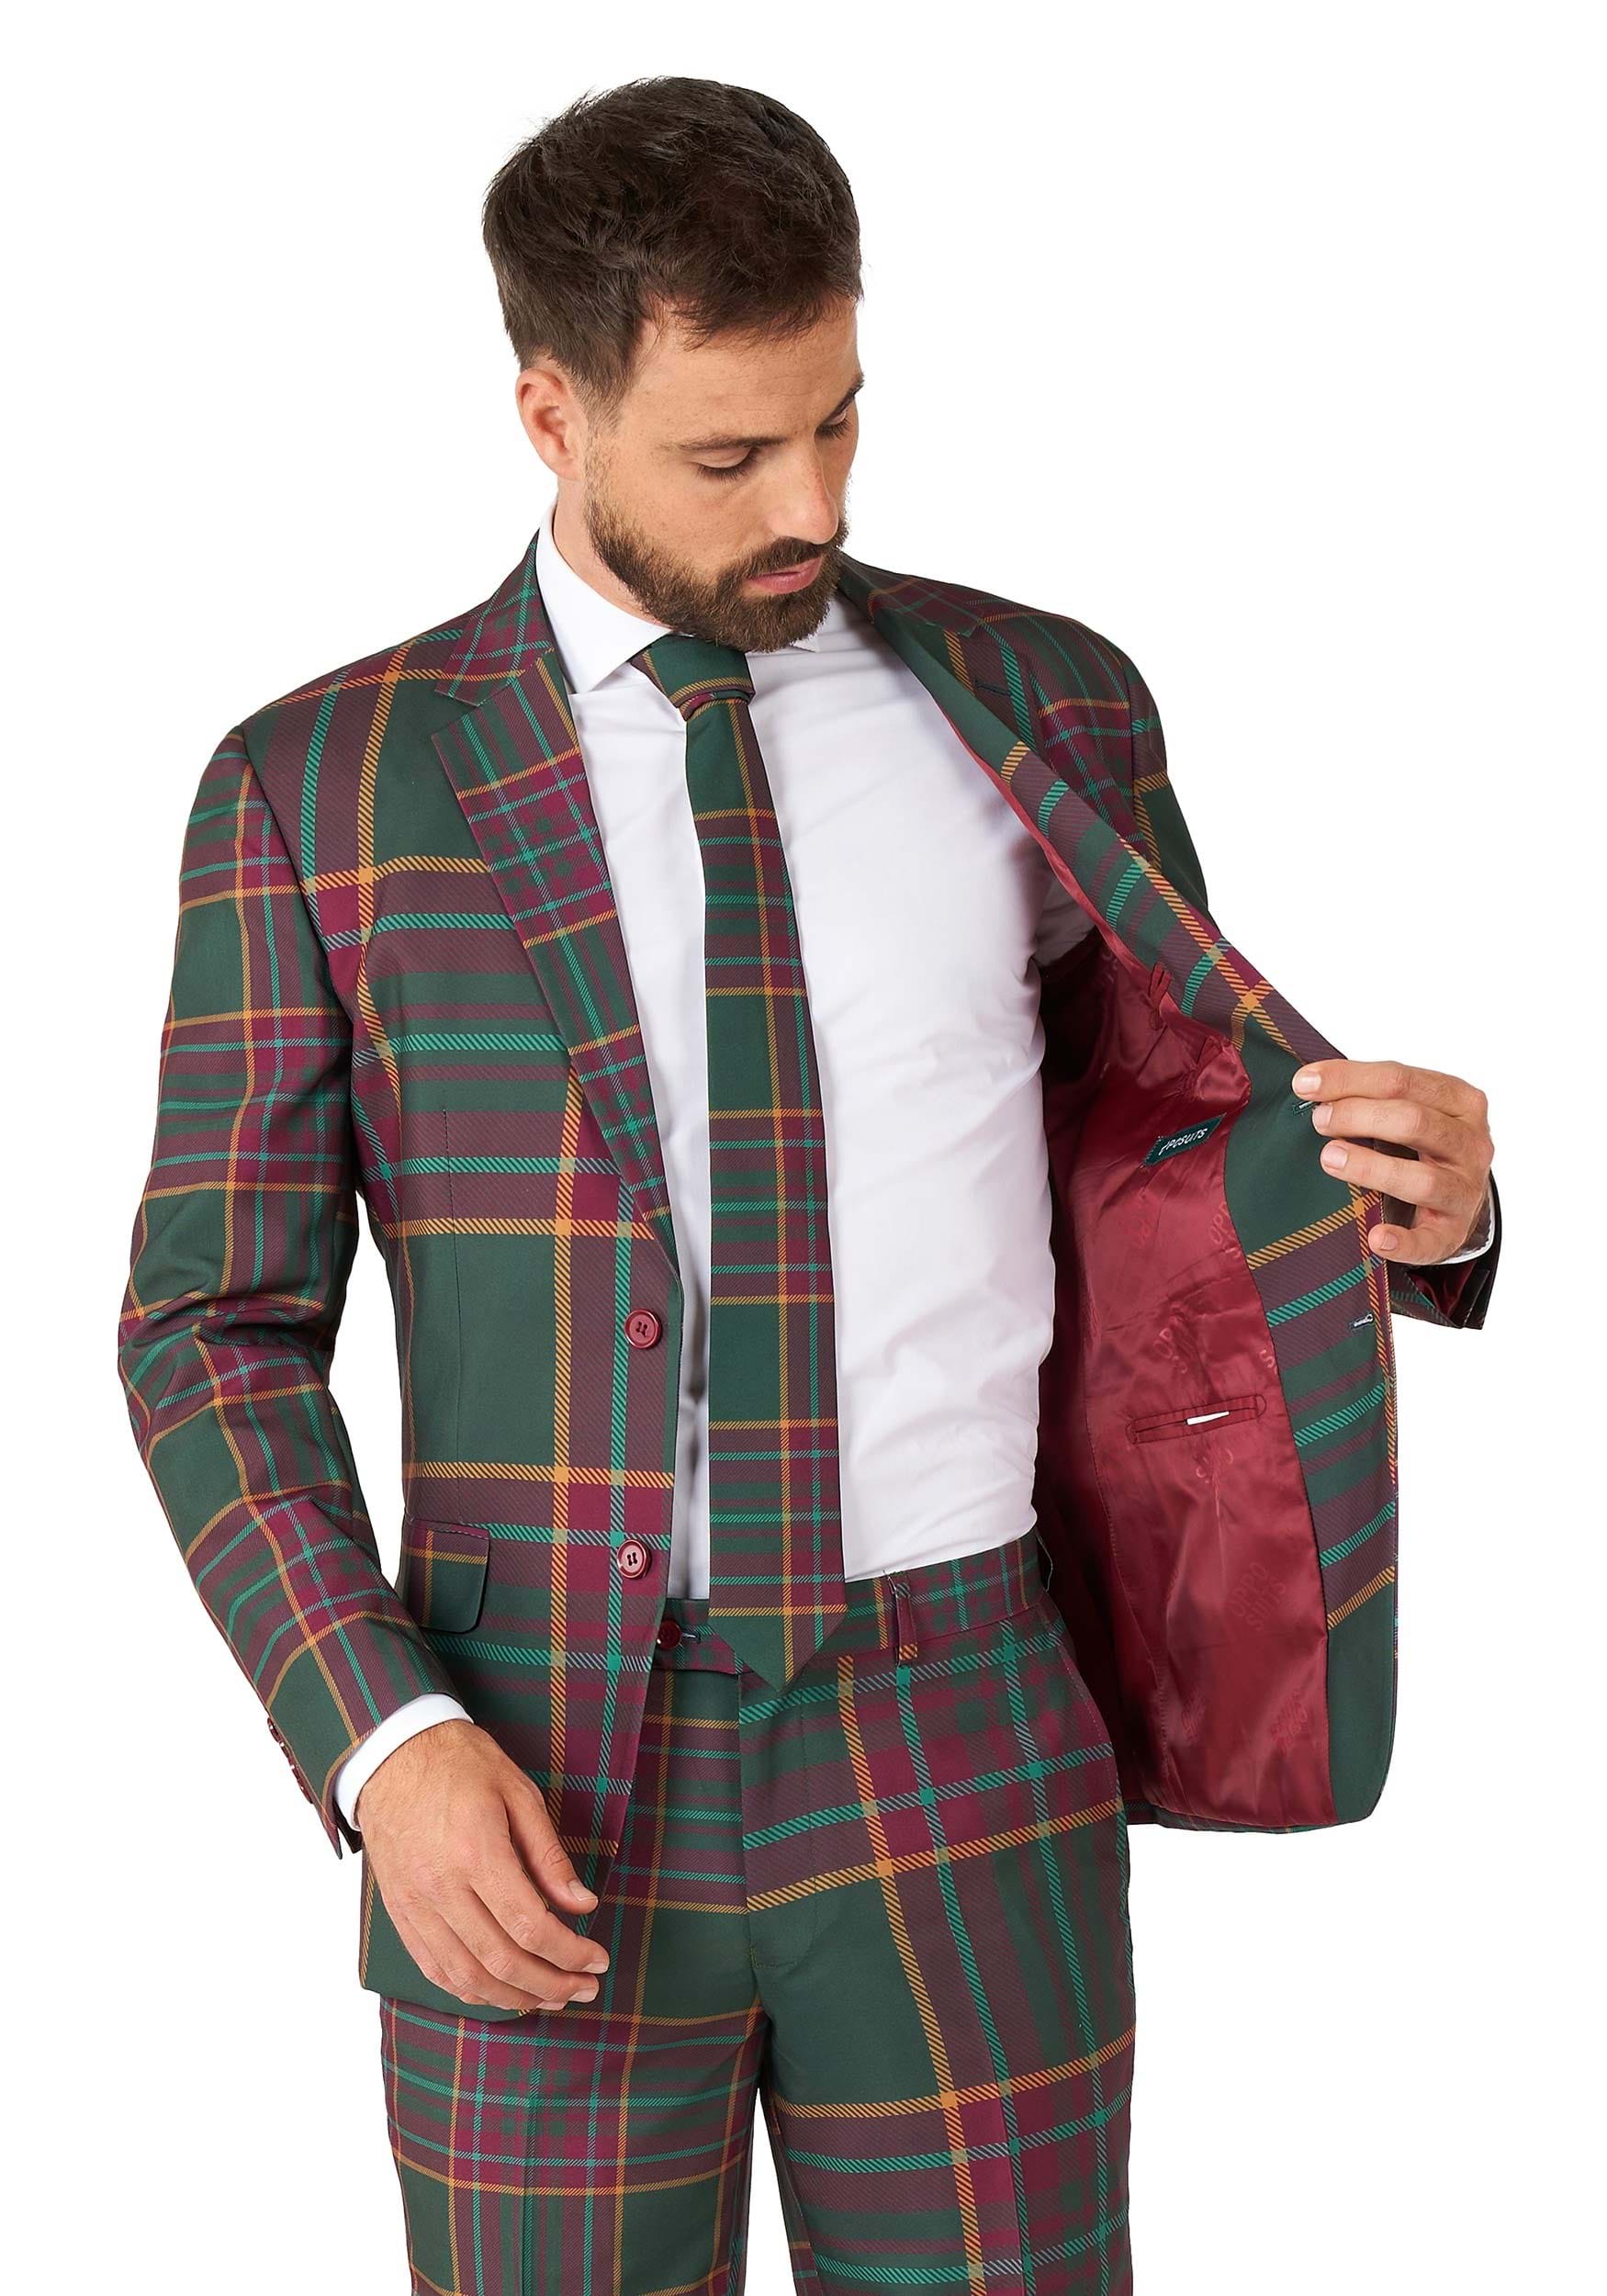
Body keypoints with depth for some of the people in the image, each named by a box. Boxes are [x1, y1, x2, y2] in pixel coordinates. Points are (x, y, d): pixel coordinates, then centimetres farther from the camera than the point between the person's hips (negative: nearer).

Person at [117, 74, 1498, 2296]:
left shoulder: (1042, 709, 3)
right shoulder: (319, 789, -1)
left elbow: (1199, 1153, 12)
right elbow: (215, 1327, 0)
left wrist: (1420, 1196, -12)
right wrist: (383, 1744, -13)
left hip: (964, 1776, 1)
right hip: (544, 1792, -1)